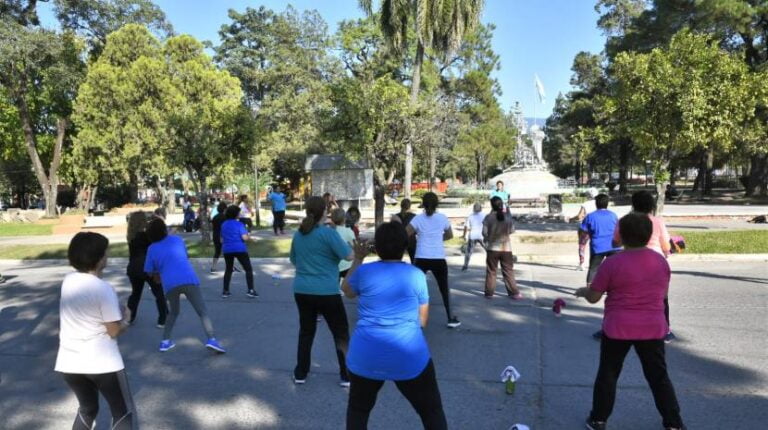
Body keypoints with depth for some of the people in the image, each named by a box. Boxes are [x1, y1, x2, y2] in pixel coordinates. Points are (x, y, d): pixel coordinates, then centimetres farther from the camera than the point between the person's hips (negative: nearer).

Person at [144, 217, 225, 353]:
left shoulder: (152, 249, 15)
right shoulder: (177, 239, 17)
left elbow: (150, 272, 16)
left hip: (170, 284, 1)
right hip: (189, 280, -1)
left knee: (173, 312, 27)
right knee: (202, 312, 1)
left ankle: (165, 342, 23)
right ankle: (211, 340, -15)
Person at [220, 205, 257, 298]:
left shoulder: (223, 225, 11)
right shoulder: (239, 224, -7)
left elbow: (222, 240, 16)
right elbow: (244, 237, -16)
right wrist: (249, 236, 5)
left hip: (227, 250, 5)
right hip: (240, 249, -5)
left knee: (228, 270, 19)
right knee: (248, 269, 4)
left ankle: (225, 291, 17)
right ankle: (250, 290, -3)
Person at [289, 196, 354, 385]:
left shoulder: (298, 234, 5)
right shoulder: (328, 233, -14)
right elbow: (349, 256, -12)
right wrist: (344, 243, 5)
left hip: (302, 290, 6)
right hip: (326, 292, -5)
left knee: (306, 332, 18)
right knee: (341, 333, 8)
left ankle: (300, 373, 25)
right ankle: (347, 375, 13)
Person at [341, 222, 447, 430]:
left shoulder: (364, 272, -2)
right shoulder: (417, 275, -1)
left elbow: (347, 290, 21)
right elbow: (422, 320, 6)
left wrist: (358, 259, 28)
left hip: (365, 357, 2)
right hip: (409, 358, -1)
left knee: (358, 409, 24)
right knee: (432, 411, 16)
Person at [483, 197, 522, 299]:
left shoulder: (488, 217, -10)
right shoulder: (508, 216, -5)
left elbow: (484, 232, -8)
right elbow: (512, 230, 2)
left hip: (492, 248, -1)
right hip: (506, 247, 1)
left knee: (491, 271, 9)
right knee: (508, 271, 8)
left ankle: (489, 293, 12)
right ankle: (514, 293, 9)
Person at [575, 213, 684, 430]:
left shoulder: (613, 262, -14)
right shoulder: (661, 261, 1)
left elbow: (593, 297, -7)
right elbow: (662, 294, 14)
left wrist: (581, 291, 13)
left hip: (618, 328, -3)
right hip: (653, 328, 4)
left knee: (608, 374, 11)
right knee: (658, 376, 16)